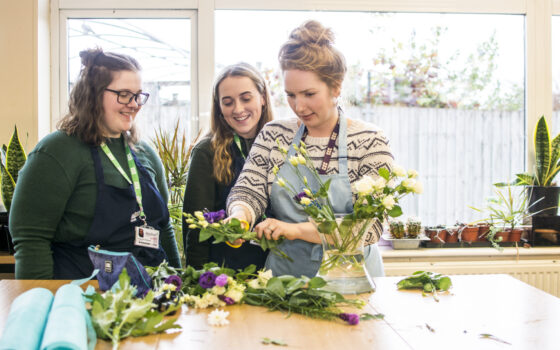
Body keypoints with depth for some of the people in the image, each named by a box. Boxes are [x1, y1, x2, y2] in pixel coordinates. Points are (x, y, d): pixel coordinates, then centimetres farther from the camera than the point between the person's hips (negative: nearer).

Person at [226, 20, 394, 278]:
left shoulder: (369, 142, -3)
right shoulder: (273, 135, 8)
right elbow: (248, 191, 3)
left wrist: (297, 229, -20)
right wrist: (239, 216, -20)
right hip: (282, 273, 3)